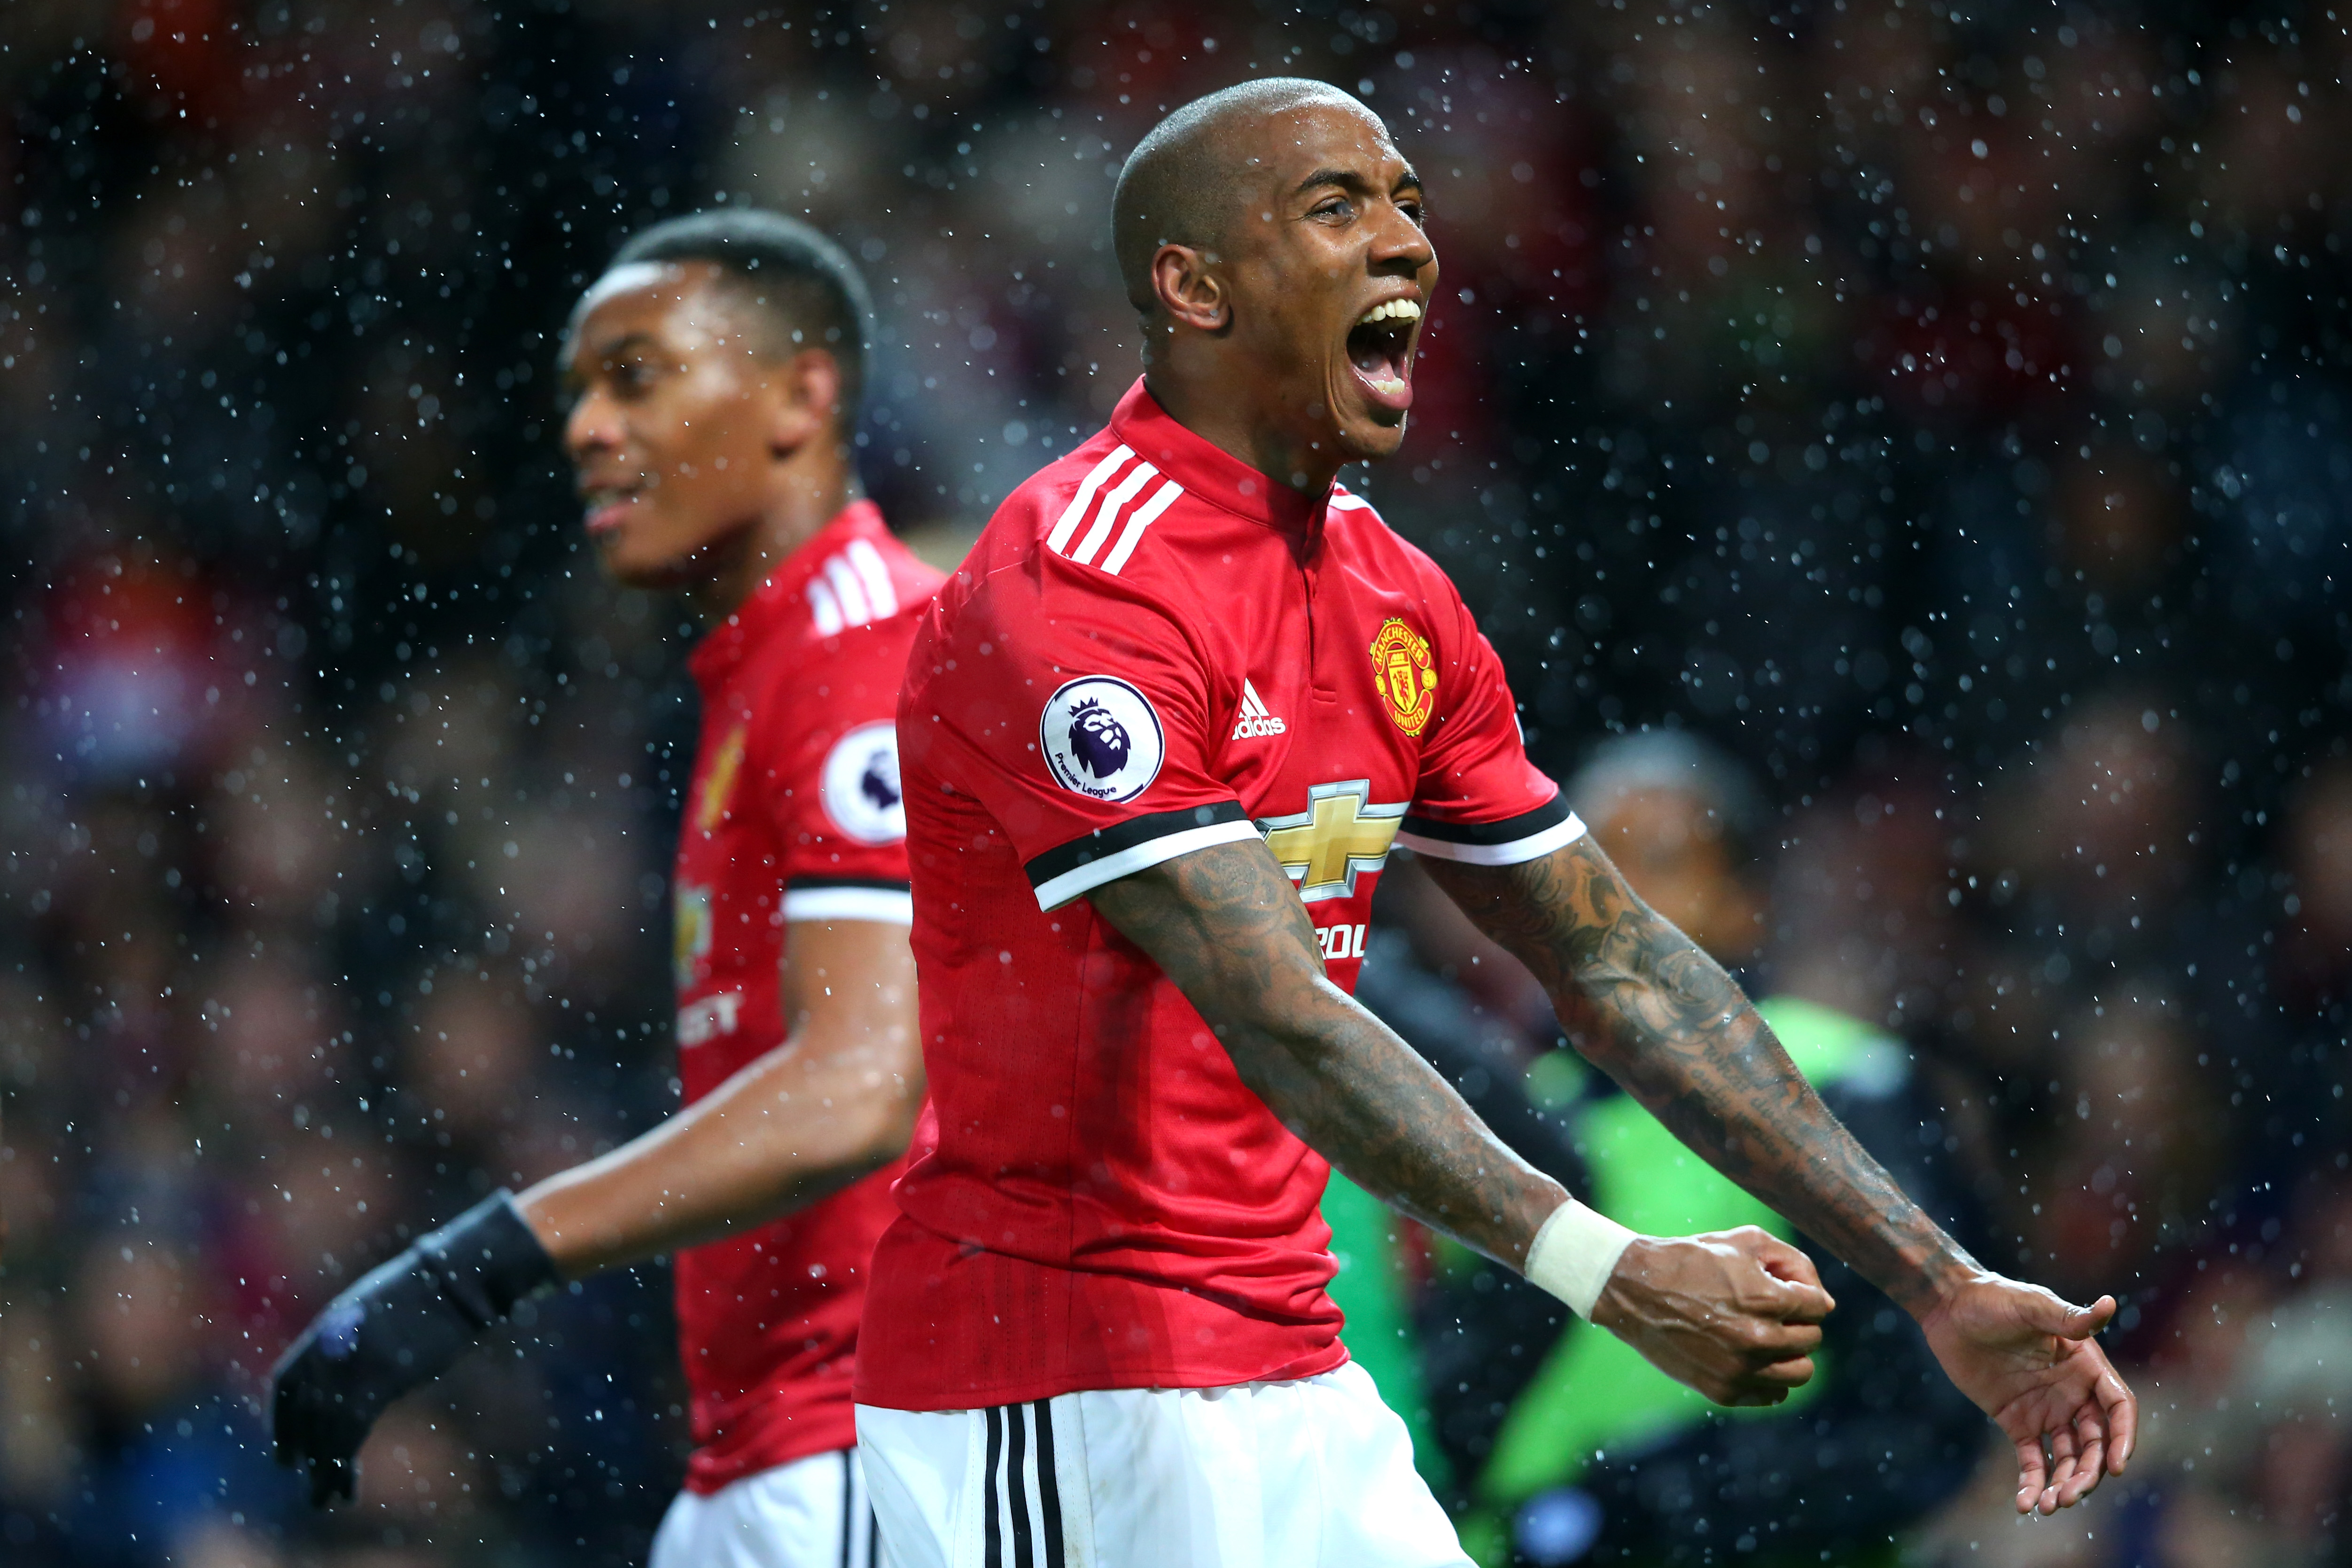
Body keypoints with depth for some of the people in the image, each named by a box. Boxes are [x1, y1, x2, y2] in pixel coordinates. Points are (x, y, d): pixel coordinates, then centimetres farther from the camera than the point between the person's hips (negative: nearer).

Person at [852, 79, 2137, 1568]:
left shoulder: (1393, 600, 12)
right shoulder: (1076, 589, -16)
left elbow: (1623, 970, 14)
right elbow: (1278, 1019, -24)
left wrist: (1940, 1286, 8)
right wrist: (1609, 1275, -32)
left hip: (1290, 1379, 8)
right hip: (1059, 1402, -8)